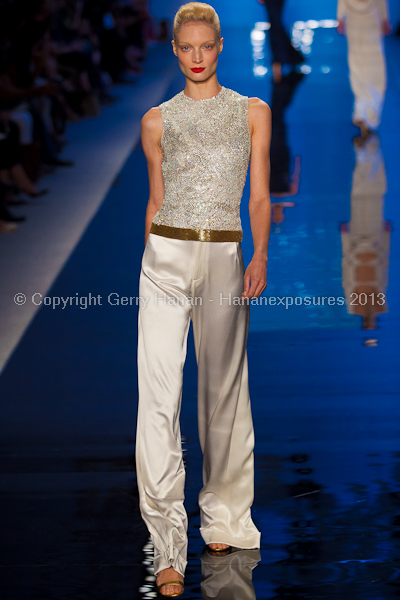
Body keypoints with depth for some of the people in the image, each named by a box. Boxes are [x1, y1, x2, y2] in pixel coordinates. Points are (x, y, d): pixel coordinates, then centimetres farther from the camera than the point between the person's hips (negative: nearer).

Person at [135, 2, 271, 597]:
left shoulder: (252, 112, 9)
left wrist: (260, 254, -7)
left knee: (223, 388, 9)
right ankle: (169, 547, -12)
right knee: (158, 393, -11)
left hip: (226, 258, 0)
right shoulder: (157, 120, 10)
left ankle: (223, 514, 28)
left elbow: (258, 196, 6)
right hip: (166, 258, 0)